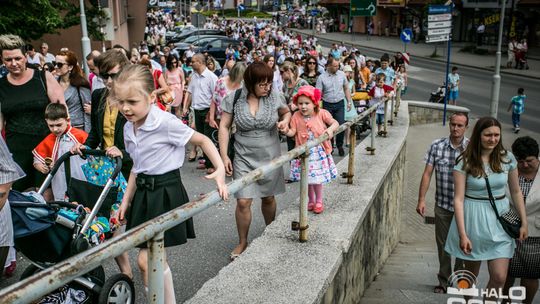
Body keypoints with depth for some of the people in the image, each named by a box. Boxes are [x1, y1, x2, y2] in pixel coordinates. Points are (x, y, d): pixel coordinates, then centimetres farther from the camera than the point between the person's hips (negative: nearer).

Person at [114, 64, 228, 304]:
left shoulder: (165, 122, -17)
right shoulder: (129, 128, 5)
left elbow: (203, 140, -9)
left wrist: (220, 169, -19)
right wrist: (126, 200, 17)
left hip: (165, 193, -7)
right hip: (143, 193, 7)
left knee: (146, 260, -8)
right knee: (154, 259, 15)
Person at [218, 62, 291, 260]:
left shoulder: (274, 97, -6)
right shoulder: (234, 99, -10)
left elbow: (287, 112, 13)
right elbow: (224, 127, -5)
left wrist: (285, 121, -11)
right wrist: (224, 156, -9)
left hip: (270, 157, 2)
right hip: (244, 158, -1)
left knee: (268, 198, 15)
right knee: (243, 202, -6)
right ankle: (242, 242, 15)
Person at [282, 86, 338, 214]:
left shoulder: (321, 113, -8)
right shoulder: (296, 116, -5)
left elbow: (335, 123, -5)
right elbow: (293, 132, -7)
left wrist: (330, 129, -25)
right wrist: (286, 131, -28)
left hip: (319, 151, -2)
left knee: (317, 178, 3)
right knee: (307, 178, 12)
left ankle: (319, 201, 24)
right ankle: (311, 200, 32)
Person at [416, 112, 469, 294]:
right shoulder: (437, 146, -4)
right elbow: (427, 173, -2)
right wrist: (421, 199, -4)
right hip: (442, 205, 1)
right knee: (443, 245, 11)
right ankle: (444, 282, 27)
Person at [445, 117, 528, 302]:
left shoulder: (507, 158, -1)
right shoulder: (464, 162, -11)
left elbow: (516, 192, 10)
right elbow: (458, 199, -12)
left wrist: (524, 222, 9)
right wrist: (462, 234, -16)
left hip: (500, 219, 3)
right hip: (473, 219, -2)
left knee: (499, 277, -2)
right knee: (471, 274, 12)